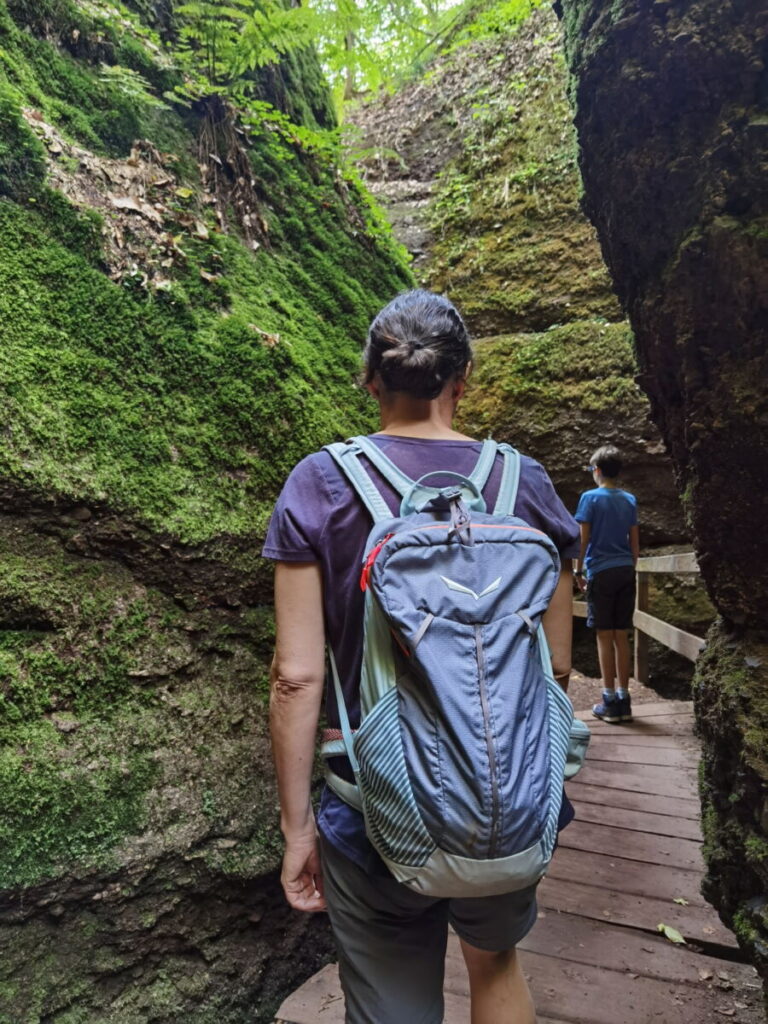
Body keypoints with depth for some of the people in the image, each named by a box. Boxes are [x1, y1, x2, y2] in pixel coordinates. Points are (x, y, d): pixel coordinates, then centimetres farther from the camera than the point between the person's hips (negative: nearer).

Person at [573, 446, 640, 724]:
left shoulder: (590, 498, -5)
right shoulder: (630, 500, 10)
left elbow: (583, 539, -5)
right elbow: (635, 542, 12)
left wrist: (578, 571, 4)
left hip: (601, 572, -5)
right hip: (625, 572, 5)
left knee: (605, 636, -1)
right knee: (621, 636, 9)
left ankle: (610, 701, 3)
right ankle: (623, 699, 13)